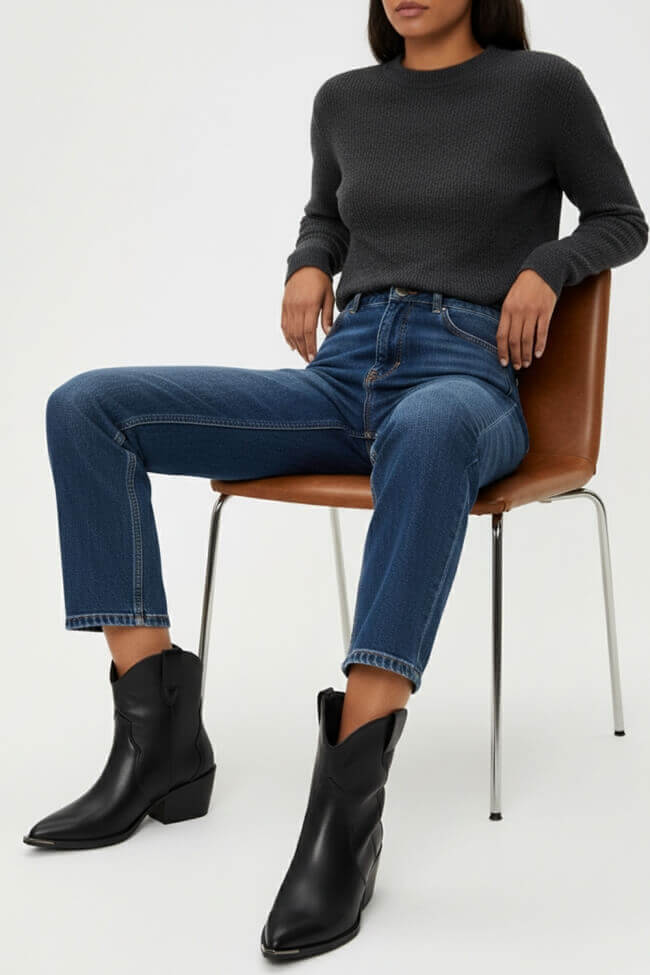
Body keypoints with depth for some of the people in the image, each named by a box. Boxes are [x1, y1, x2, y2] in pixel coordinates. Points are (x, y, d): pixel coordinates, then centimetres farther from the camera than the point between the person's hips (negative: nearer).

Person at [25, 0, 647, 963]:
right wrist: (307, 266, 9)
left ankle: (347, 808, -46)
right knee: (86, 407, -15)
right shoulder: (345, 99, 16)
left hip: (467, 383, -5)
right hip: (340, 378, 5)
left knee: (424, 432, -45)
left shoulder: (542, 85, 4)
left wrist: (542, 269, -6)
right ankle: (159, 740, -19)